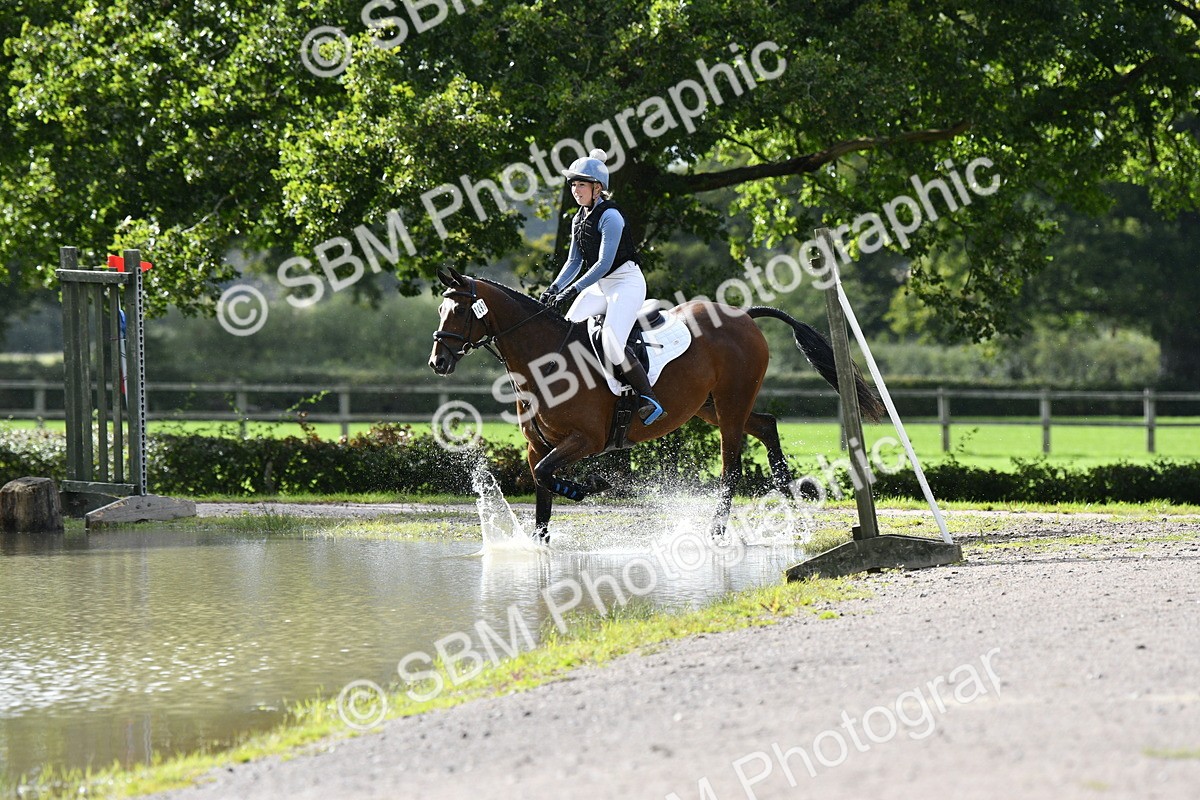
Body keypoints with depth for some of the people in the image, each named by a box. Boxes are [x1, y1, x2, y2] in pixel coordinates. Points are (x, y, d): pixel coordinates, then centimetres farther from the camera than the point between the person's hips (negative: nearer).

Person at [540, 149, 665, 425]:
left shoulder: (610, 216, -16)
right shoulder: (579, 219, 10)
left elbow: (604, 263, -23)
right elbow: (574, 261, 14)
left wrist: (573, 290, -28)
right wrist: (555, 288, -3)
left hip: (627, 282, -9)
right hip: (599, 286, 9)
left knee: (611, 342, -25)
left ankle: (649, 400, -17)